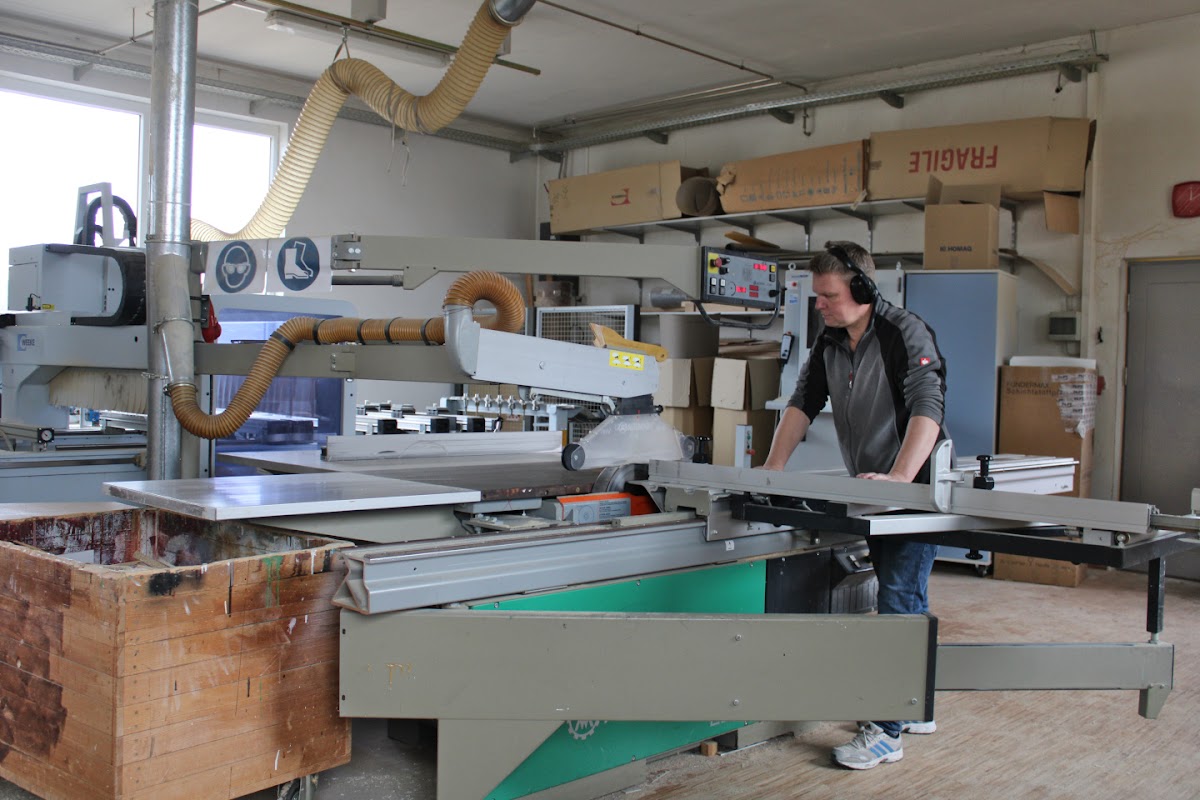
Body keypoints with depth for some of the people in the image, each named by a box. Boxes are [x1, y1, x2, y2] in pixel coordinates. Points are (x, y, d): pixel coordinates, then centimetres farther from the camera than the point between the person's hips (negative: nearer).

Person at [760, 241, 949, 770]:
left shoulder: (906, 333, -18)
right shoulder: (830, 343, 7)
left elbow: (927, 409, -28)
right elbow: (803, 403, 7)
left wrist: (899, 477, -39)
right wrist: (772, 468, -3)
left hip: (915, 489, -8)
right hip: (873, 492, 8)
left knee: (898, 602, -10)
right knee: (905, 601, 16)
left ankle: (887, 731, -6)